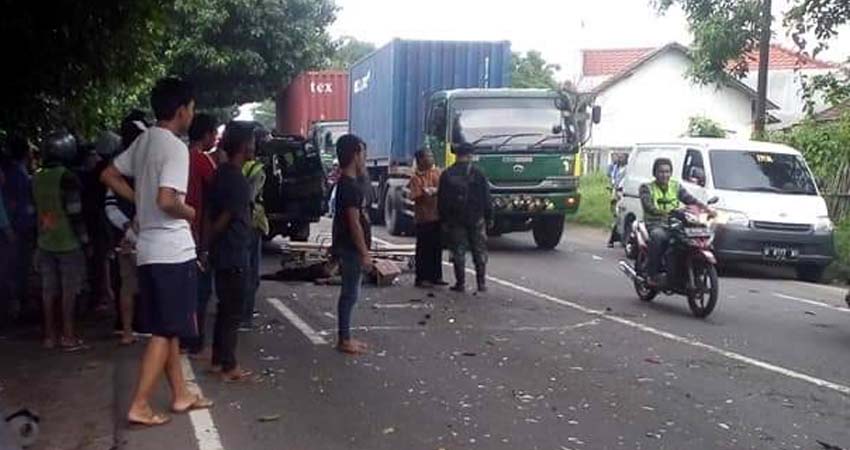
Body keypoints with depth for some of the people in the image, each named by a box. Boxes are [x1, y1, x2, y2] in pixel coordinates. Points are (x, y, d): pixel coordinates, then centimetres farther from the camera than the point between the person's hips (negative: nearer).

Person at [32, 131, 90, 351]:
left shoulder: (37, 178, 7)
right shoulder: (67, 178, -14)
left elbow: (38, 209, 14)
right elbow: (75, 213, -15)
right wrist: (85, 240, -8)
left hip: (45, 242, 6)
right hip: (68, 242, -6)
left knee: (49, 289, 10)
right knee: (69, 289, 0)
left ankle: (50, 335, 16)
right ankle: (68, 336, 2)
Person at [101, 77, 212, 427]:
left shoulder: (143, 141, 11)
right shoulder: (175, 147, -16)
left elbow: (109, 176, 19)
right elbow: (167, 200, -26)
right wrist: (189, 212, -7)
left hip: (149, 249, 9)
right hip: (173, 250, -9)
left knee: (166, 328, 15)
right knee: (166, 331, -2)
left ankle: (180, 395, 25)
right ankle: (139, 406, 1)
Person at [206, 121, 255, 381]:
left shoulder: (222, 173, 10)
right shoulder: (237, 180, -19)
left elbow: (215, 214, 13)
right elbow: (225, 218, -19)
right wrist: (208, 241, -6)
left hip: (223, 252, 9)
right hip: (234, 254, -9)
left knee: (225, 307, 16)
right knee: (233, 311, -1)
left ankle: (218, 360, 24)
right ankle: (229, 367, 6)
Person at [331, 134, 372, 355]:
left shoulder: (347, 183, 13)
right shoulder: (350, 186, -18)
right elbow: (354, 223, -21)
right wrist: (365, 252, -19)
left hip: (349, 247, 10)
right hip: (351, 248, -10)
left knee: (350, 293, 14)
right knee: (350, 294, -3)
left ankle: (345, 337, 20)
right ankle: (344, 340, 4)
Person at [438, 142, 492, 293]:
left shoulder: (447, 175, 0)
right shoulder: (478, 174, -3)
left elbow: (441, 200, 2)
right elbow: (486, 199, -1)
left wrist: (443, 219, 9)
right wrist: (489, 217, 6)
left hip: (454, 219, 1)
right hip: (476, 219, -1)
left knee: (458, 252, 5)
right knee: (479, 251, 7)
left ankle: (460, 283, 5)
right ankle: (481, 282, 8)